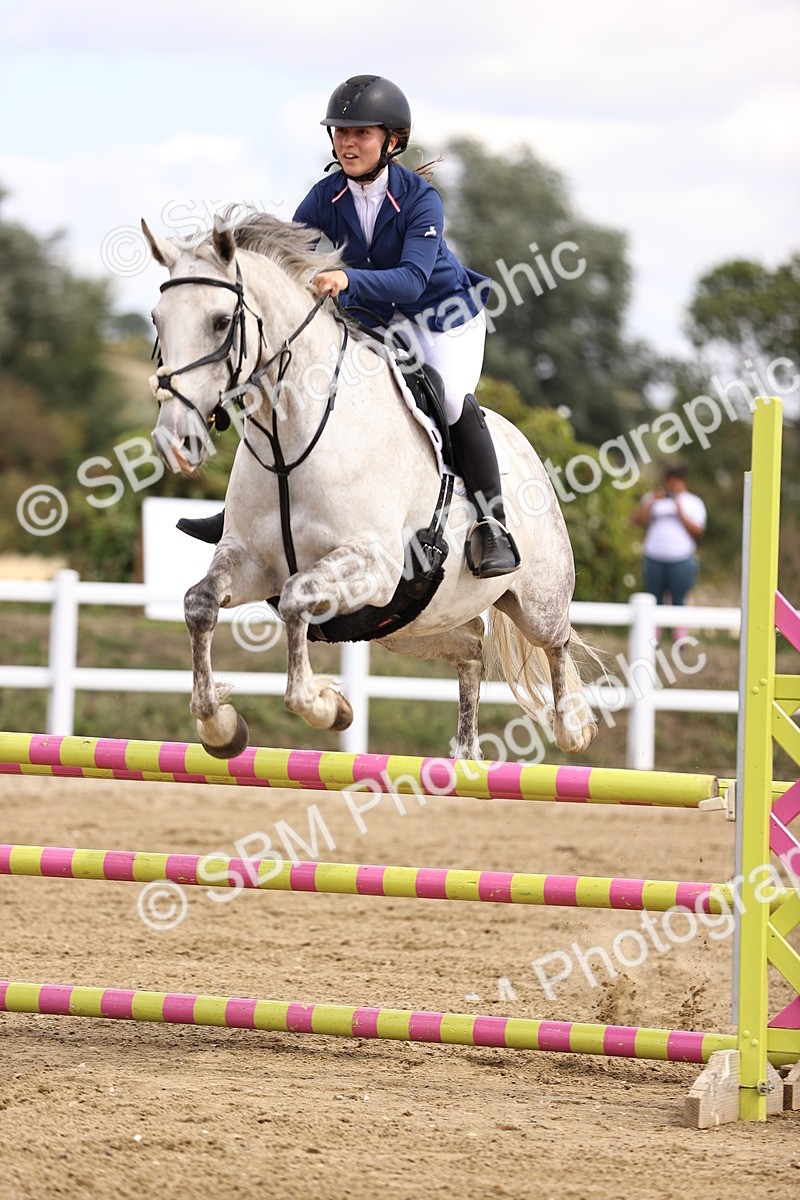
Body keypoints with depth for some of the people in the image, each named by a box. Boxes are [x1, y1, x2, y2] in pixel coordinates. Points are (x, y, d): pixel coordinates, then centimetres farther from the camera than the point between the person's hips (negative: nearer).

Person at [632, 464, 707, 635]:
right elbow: (638, 519, 3)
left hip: (681, 560, -2)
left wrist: (680, 511, -8)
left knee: (678, 600, -2)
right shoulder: (653, 498, 14)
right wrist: (652, 501, -5)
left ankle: (680, 639, 0)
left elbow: (698, 531, -2)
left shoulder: (693, 502, 9)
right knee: (655, 600, 3)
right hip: (654, 558, 2)